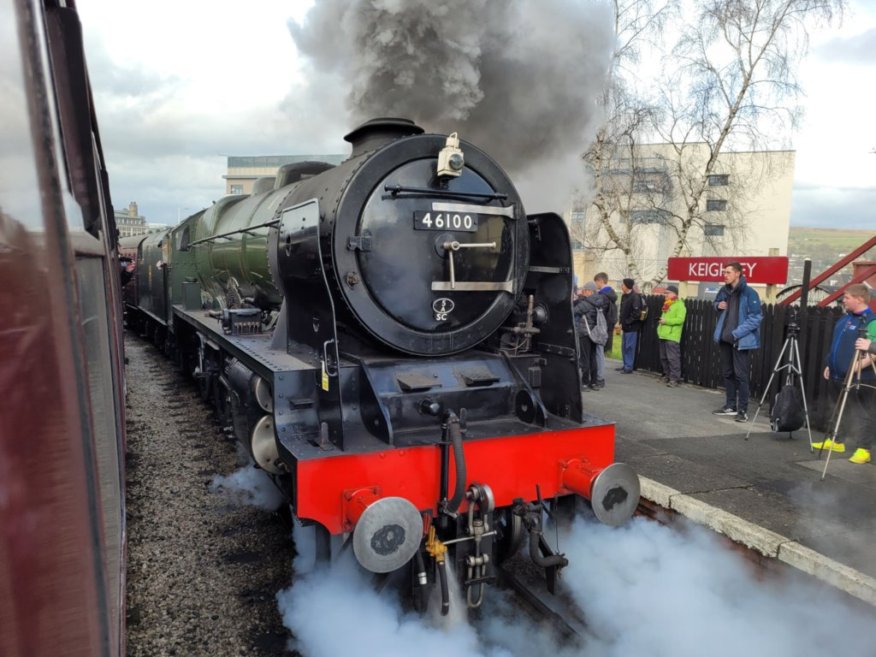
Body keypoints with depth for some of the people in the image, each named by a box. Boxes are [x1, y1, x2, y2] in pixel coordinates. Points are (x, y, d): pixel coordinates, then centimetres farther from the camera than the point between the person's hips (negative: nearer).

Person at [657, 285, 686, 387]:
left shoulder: (679, 305, -8)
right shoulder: (667, 305, 19)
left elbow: (680, 319, -19)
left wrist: (666, 321, -19)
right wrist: (661, 321, 11)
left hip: (672, 336, -9)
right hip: (663, 335, 9)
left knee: (673, 358, -9)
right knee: (664, 357, 14)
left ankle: (675, 379, -7)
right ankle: (667, 376, 24)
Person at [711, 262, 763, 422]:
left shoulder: (749, 293, -13)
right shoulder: (724, 291, 8)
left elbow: (756, 317, -15)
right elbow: (716, 303, 27)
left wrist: (736, 333, -20)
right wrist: (718, 306, 1)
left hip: (741, 340, -7)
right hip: (725, 339, 7)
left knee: (741, 375, -5)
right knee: (727, 373, 14)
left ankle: (743, 410, 3)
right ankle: (730, 406, 25)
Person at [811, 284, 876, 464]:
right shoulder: (845, 318, 13)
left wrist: (861, 364, -32)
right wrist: (830, 365, 21)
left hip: (858, 379, -9)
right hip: (837, 375, 9)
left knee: (860, 413, -2)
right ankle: (836, 441, 29)